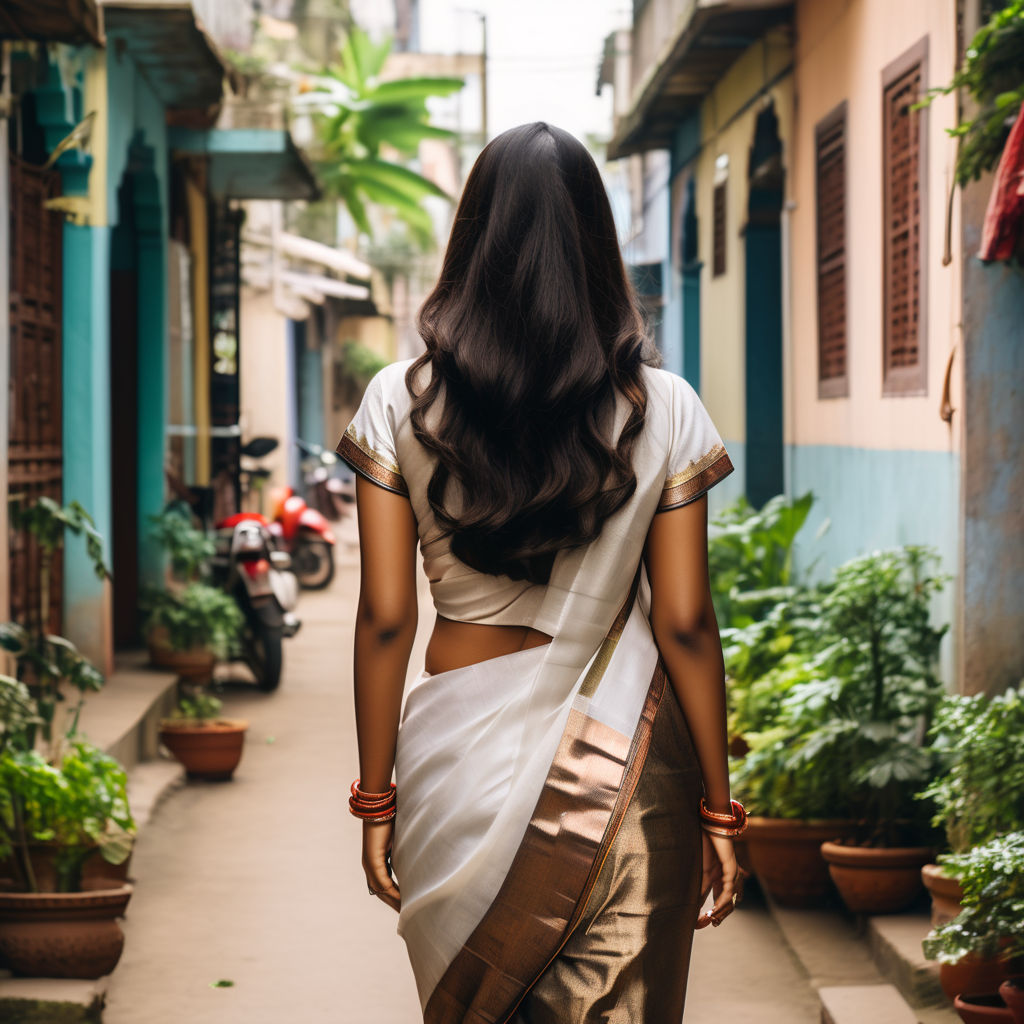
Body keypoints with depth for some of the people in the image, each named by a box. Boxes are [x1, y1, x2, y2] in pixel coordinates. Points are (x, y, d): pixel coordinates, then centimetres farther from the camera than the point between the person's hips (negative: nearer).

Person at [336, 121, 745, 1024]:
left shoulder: (401, 404, -3)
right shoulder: (662, 410, -4)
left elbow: (385, 619, -3)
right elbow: (684, 625, -4)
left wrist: (376, 799, 6)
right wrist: (719, 810, 5)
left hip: (462, 764, 1)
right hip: (620, 763, -1)